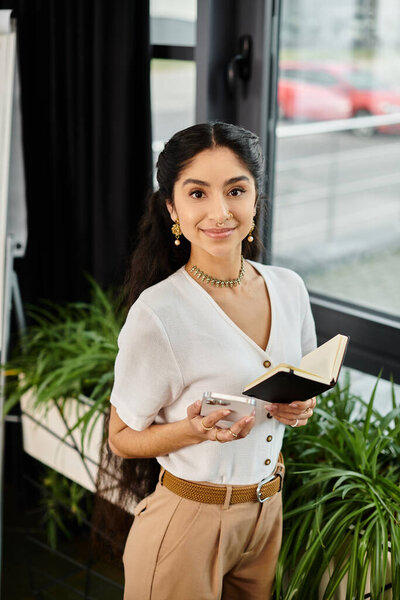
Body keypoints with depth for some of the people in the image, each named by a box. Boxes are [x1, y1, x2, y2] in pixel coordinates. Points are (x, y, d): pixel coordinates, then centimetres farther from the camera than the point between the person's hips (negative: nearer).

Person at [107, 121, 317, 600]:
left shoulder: (289, 288, -4)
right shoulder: (157, 313, -21)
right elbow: (122, 438, -11)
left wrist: (301, 407, -10)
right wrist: (197, 429, -29)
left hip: (267, 509, 6)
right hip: (190, 519, -5)